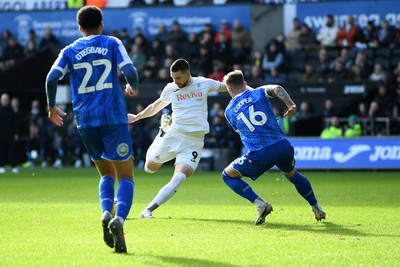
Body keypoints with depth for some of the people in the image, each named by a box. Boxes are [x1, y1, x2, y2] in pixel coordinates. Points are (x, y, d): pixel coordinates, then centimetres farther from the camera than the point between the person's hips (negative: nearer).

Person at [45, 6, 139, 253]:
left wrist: (51, 107, 12)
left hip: (86, 120, 3)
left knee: (107, 173, 19)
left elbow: (52, 78, -3)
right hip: (114, 117, -3)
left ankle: (106, 212, -9)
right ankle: (119, 219, -25)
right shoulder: (112, 44, 5)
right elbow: (130, 72, -8)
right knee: (126, 176, 1)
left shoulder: (70, 51, 10)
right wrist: (133, 88, 15)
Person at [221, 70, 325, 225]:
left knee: (228, 175, 16)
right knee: (292, 174, 35)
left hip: (259, 155, -3)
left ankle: (260, 204, -2)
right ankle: (317, 209, 37)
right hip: (283, 147, 3)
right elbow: (277, 88, -8)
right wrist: (291, 105, -20)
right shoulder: (259, 92, 13)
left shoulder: (229, 111, 15)